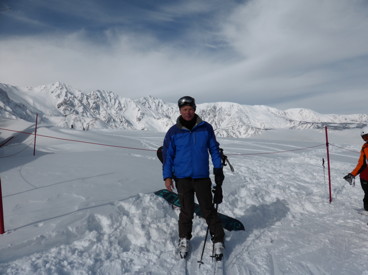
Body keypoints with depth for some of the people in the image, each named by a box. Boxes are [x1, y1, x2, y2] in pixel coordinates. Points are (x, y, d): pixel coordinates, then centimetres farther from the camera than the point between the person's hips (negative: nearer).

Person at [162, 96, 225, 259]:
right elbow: (167, 155, 3)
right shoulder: (173, 132, -1)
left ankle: (218, 240, 20)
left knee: (208, 210, 4)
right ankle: (184, 239, 30)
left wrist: (218, 169, 6)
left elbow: (214, 149, 8)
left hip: (202, 177, 0)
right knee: (186, 211, 9)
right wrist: (167, 176, -2)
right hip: (182, 178, 0)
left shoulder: (206, 128, 0)